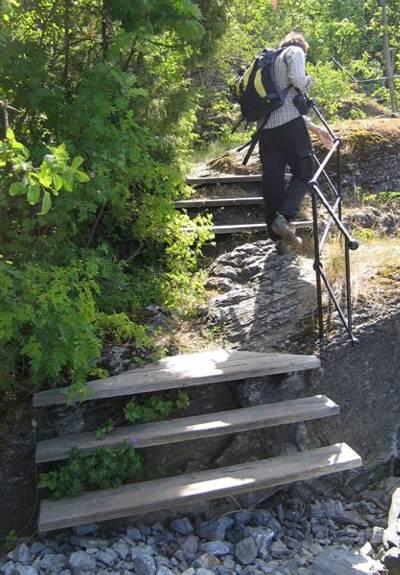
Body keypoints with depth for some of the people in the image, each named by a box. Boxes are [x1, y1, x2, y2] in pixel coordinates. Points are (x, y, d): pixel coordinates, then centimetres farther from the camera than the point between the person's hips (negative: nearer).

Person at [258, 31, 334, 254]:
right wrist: (309, 81, 10)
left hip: (266, 128, 7)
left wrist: (316, 128, 31)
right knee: (303, 173, 3)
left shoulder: (271, 61, 32)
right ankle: (284, 218, -18)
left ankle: (279, 238, 7)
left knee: (272, 183, 4)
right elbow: (297, 80, -14)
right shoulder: (296, 51, 9)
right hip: (289, 124, -7)